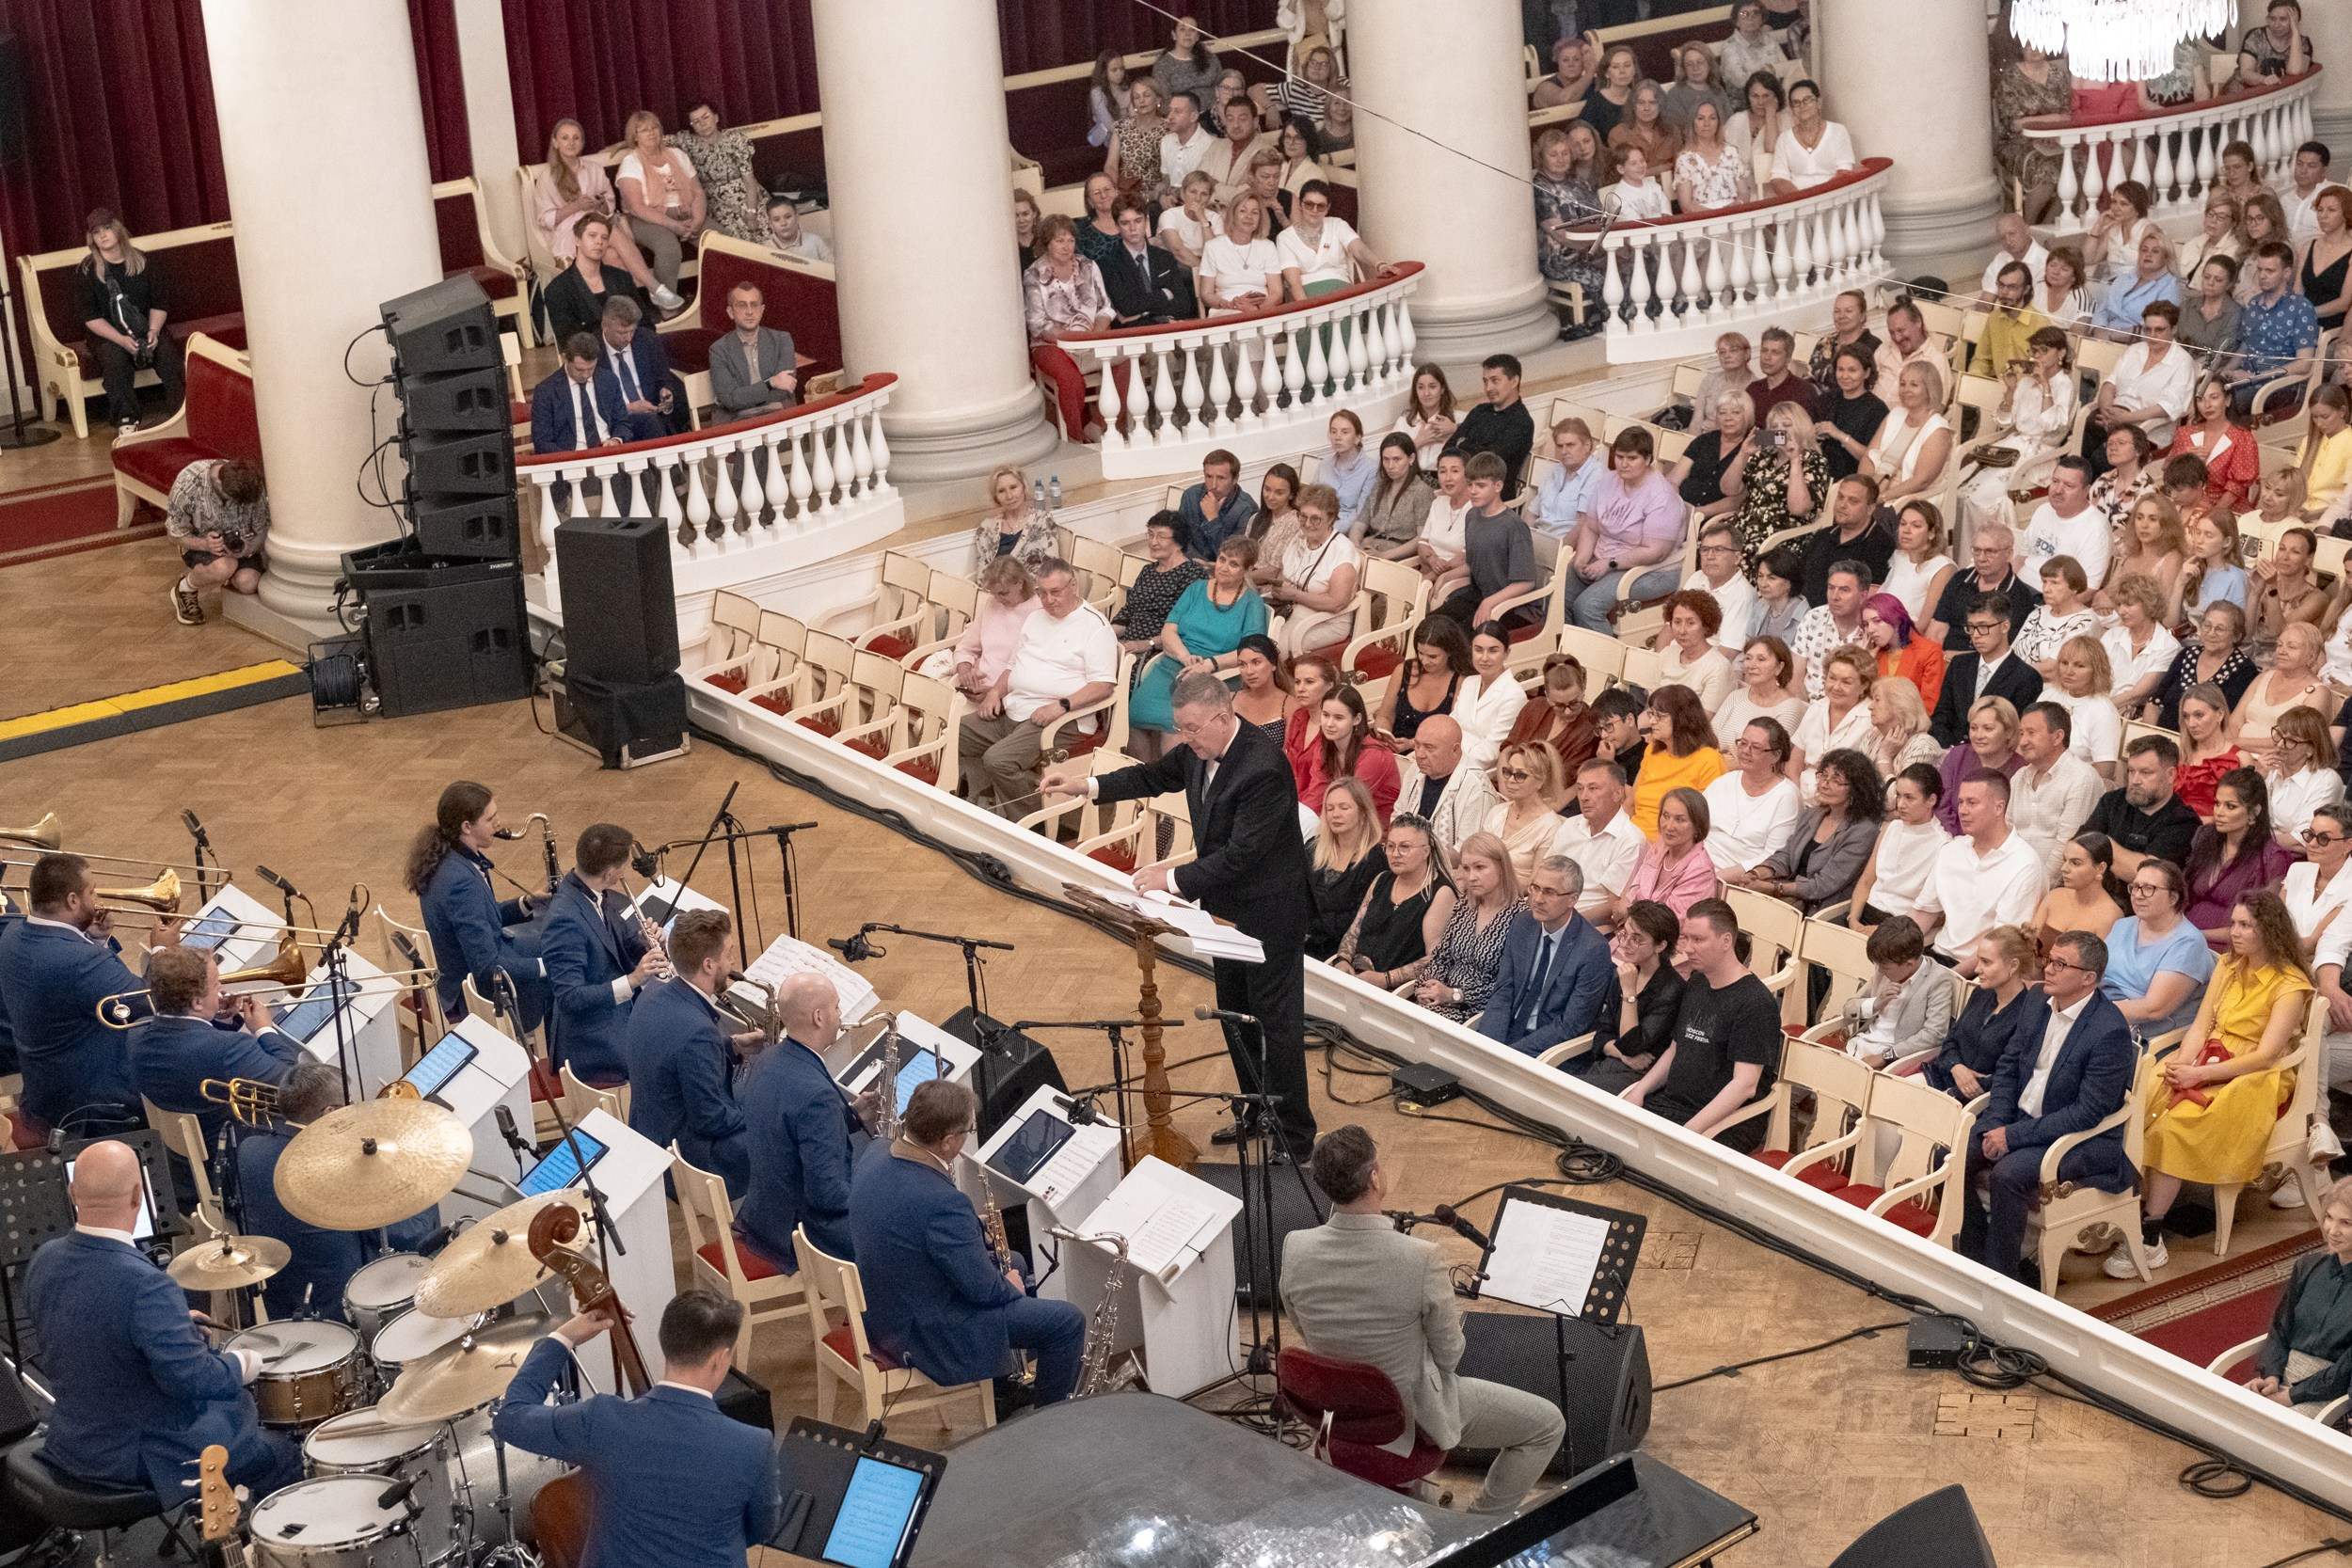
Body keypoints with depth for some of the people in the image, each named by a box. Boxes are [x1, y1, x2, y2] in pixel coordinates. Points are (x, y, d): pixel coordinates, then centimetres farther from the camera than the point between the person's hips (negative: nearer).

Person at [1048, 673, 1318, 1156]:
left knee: (1276, 1020, 1)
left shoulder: (1263, 768, -31)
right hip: (1229, 907, 9)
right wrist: (1087, 784, 2)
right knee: (1235, 1013, 20)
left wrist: (1174, 879, -28)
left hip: (1268, 912, -9)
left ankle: (1294, 1137, 12)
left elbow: (1241, 855, -31)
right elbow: (1156, 777, 14)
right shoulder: (1200, 750, -4)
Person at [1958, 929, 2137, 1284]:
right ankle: (1975, 1258, 3)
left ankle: (2001, 1278, -18)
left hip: (2082, 1139, -8)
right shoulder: (2037, 1003, 4)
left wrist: (2014, 1135, -22)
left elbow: (2088, 1112, -23)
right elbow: (2008, 1068, 12)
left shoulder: (2110, 1031, -20)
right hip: (2018, 1121, 8)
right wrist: (1996, 1124, -6)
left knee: (2007, 1173, -31)